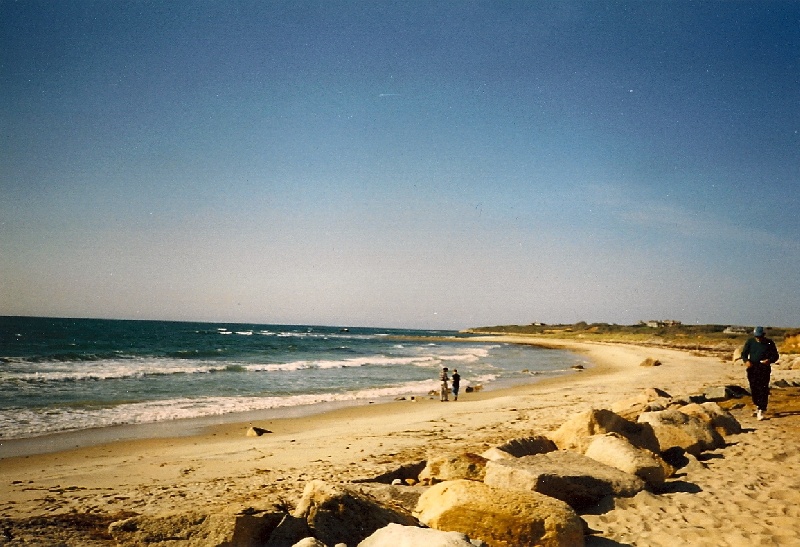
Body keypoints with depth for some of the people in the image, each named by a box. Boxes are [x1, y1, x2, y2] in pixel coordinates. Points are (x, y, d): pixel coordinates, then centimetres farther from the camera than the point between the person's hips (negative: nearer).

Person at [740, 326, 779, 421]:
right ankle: (758, 406, 29)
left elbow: (775, 356, 2)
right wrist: (746, 361, -14)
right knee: (754, 389, 8)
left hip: (764, 369, -2)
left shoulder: (769, 343, -1)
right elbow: (744, 353, 7)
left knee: (763, 390, -9)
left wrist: (770, 360, -20)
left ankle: (761, 410, -9)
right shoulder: (750, 342, 4)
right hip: (752, 369, 2)